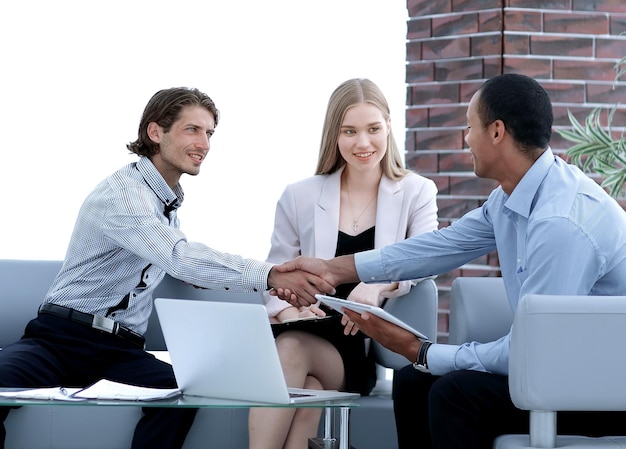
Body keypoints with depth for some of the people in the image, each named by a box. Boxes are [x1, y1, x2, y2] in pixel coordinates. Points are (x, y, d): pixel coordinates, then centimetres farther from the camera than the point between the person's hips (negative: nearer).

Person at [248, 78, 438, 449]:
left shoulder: (417, 193, 9)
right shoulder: (299, 198, 12)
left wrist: (379, 285, -30)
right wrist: (287, 310, -14)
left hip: (369, 352, -2)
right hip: (307, 337, 2)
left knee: (292, 350, -33)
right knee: (288, 347, -35)